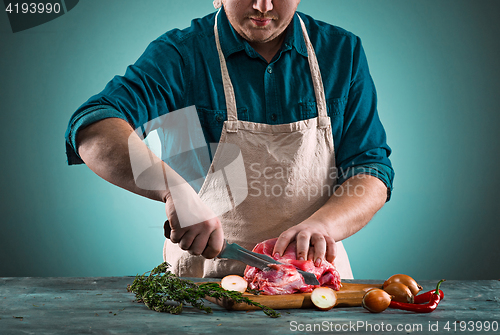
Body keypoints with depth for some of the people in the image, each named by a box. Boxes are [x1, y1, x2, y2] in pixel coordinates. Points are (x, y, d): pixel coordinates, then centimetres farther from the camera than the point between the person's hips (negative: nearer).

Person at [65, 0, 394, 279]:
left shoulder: (344, 52, 4)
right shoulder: (179, 54, -6)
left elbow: (372, 170, 1)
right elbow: (93, 130, -18)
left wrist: (322, 225, -19)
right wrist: (173, 189, -35)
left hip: (313, 270, 2)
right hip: (204, 274, -1)